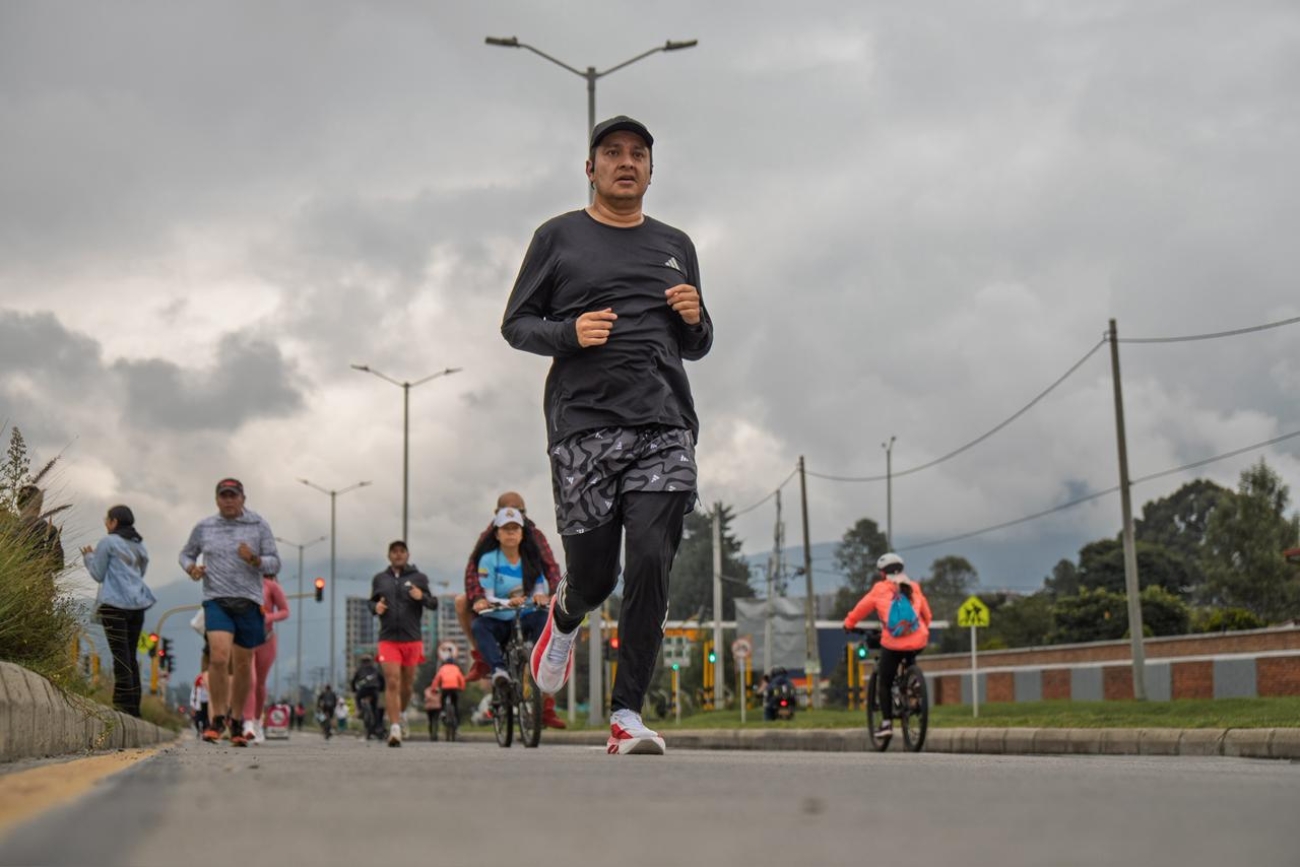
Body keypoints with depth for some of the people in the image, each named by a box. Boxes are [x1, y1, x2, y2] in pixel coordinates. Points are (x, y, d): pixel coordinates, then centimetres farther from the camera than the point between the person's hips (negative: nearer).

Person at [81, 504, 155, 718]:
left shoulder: (108, 542, -2)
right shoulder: (139, 546, 19)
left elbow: (98, 575, 1)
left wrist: (88, 557, 19)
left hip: (115, 604, -7)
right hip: (137, 604, 7)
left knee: (120, 655, -8)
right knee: (130, 655, 10)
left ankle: (124, 702, -13)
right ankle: (133, 704, 7)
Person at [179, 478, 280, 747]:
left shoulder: (259, 525, 2)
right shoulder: (204, 527, 7)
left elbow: (275, 564, 2)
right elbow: (187, 553, 22)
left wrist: (254, 560, -18)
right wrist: (191, 568, 0)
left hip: (248, 603, 1)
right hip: (216, 601, 0)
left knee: (243, 665, 8)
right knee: (219, 657, -20)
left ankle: (236, 722, 25)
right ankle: (217, 719, -8)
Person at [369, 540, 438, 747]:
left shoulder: (419, 578, 4)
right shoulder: (379, 579, 10)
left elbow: (434, 604, 4)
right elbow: (372, 601, 20)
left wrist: (422, 597, -18)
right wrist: (375, 607, -4)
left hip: (412, 639, 0)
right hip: (388, 639, 0)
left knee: (407, 684, 10)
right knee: (392, 682, -12)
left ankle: (400, 714, 35)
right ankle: (395, 728, -15)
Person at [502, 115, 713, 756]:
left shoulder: (676, 246, 21)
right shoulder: (558, 237, 11)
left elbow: (696, 349, 26)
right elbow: (515, 325, 9)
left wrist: (695, 319, 3)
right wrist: (569, 332, -10)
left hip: (665, 427, 2)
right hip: (585, 425, -2)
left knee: (651, 565, -12)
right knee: (594, 573, -1)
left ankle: (627, 716, -6)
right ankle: (565, 617, 38)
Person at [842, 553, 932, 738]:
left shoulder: (880, 589, 4)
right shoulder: (914, 588, 13)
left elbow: (861, 608, 13)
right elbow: (926, 614, 21)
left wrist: (849, 623, 29)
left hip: (893, 645, -3)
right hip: (918, 642, 3)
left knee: (885, 684, 10)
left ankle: (886, 722, 0)